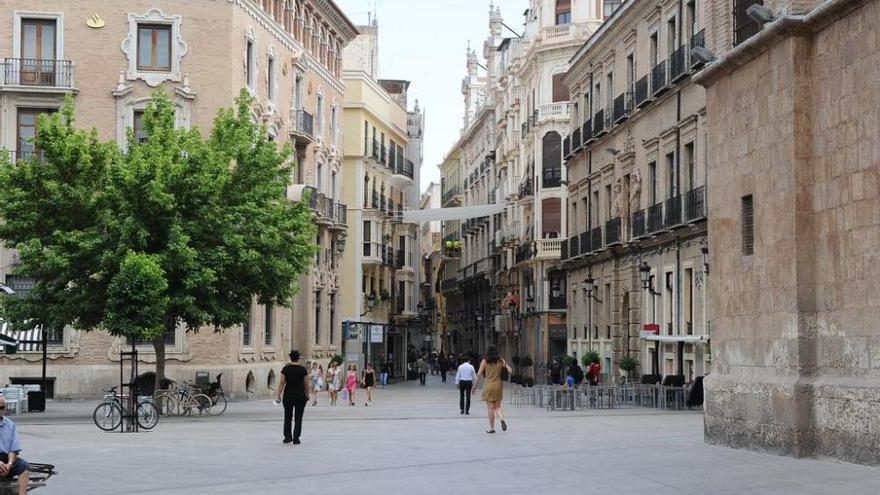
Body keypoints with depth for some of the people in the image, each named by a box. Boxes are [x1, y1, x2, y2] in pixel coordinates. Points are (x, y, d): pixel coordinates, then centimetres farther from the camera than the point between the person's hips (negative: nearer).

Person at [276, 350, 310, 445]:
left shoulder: (285, 369, -5)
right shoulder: (303, 369, -5)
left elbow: (282, 383, -5)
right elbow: (306, 384, -2)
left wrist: (279, 395, 2)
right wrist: (307, 394, 12)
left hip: (288, 396, 1)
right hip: (300, 396, -1)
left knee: (287, 416, 16)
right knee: (298, 418, 6)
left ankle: (287, 437, 14)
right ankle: (296, 439, 2)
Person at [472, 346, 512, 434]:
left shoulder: (484, 362, -3)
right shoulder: (501, 361, 3)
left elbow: (478, 375, -4)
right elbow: (510, 370, -3)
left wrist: (474, 386, 2)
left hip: (489, 386, -2)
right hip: (498, 386, 2)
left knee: (490, 408, 2)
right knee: (497, 406, 13)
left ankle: (491, 428, 5)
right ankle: (502, 420, -14)